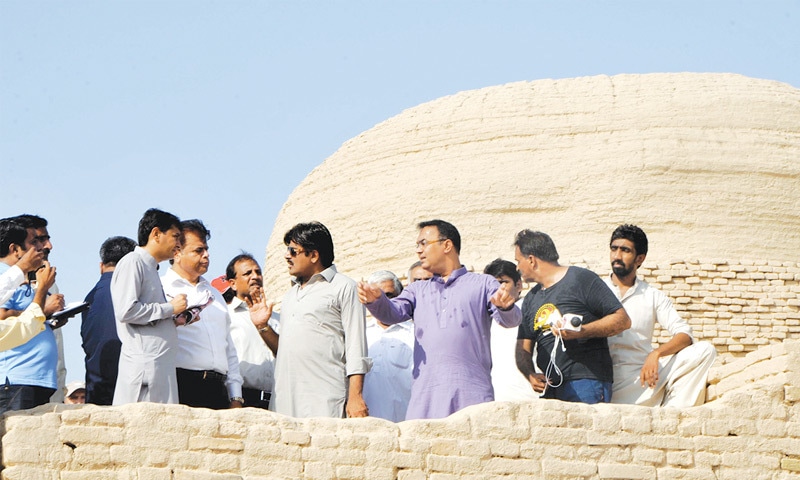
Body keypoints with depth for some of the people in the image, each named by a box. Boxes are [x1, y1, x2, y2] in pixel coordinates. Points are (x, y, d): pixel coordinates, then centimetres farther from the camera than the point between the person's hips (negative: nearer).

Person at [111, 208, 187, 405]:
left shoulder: (150, 268, 24)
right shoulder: (132, 263, -3)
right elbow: (126, 311, -17)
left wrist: (175, 320, 9)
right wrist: (169, 308, -8)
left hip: (161, 365, 9)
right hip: (143, 365, -9)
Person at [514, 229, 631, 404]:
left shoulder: (581, 279, 0)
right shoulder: (530, 299, 22)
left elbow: (623, 320, -5)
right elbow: (523, 348, 19)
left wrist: (581, 331, -18)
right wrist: (530, 375, -2)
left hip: (586, 383, -6)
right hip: (550, 388, 6)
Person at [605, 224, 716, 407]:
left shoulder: (653, 296, 16)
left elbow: (685, 335, 4)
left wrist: (655, 354, -15)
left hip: (645, 372, 4)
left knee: (704, 350, -17)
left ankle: (672, 411, -19)